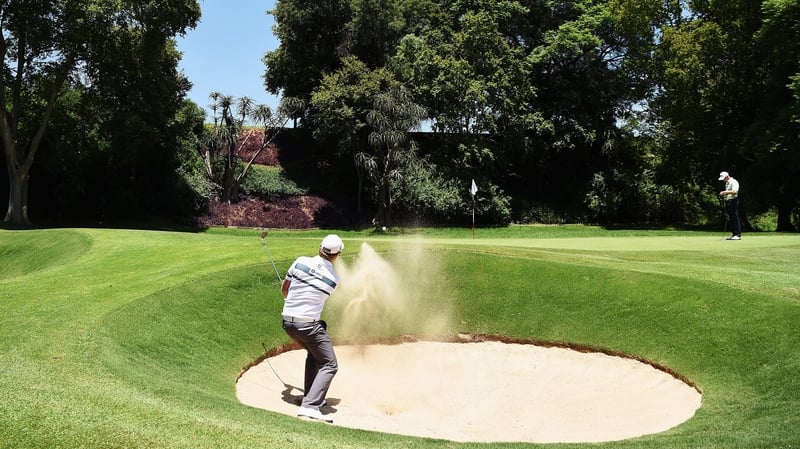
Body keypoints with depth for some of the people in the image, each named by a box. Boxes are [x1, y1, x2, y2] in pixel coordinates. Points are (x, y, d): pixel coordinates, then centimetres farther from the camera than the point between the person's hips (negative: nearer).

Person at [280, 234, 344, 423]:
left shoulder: (301, 261, -2)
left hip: (288, 321, 6)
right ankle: (310, 406, -18)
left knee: (313, 353, 28)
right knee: (329, 365, -1)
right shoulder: (334, 279, -7)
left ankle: (311, 397, 30)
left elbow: (284, 288, 9)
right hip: (308, 324, -6)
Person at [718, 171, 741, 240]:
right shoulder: (727, 183, 19)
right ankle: (733, 234, 12)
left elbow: (734, 191, -24)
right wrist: (723, 194, 10)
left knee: (735, 218, -9)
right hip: (728, 201, 9)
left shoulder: (734, 182, -10)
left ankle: (738, 235, -9)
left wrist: (725, 192, -23)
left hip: (733, 201, -9)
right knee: (731, 219, 9)